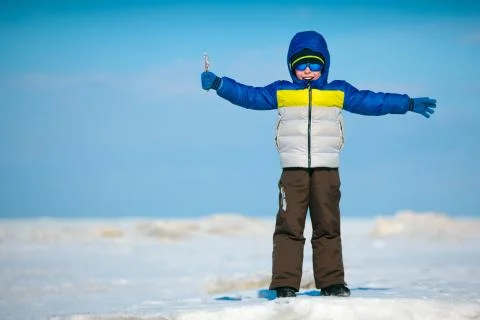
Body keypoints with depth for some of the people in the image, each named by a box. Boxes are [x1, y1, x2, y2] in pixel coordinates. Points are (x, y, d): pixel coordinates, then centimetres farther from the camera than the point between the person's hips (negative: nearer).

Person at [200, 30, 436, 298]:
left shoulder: (339, 92, 12)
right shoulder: (280, 92, 10)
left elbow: (373, 102, 15)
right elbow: (248, 96, 7)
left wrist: (410, 104, 16)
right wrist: (218, 84, -4)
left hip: (327, 171, 1)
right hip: (293, 171, -1)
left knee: (328, 228, 4)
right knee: (289, 227, -5)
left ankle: (332, 282, 9)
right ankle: (285, 284, -4)